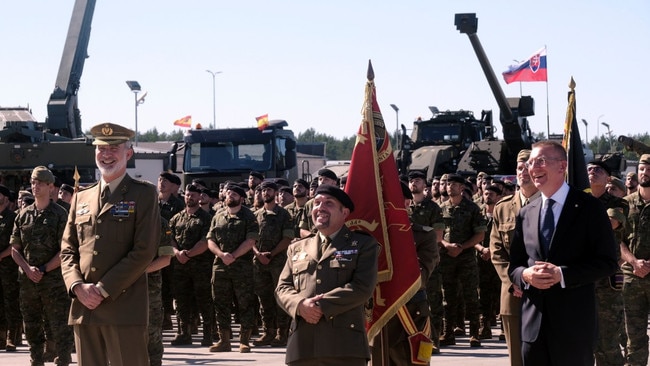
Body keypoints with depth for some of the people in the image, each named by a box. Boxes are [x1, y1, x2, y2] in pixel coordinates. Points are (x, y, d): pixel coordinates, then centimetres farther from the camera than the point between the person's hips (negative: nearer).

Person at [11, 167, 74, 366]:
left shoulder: (60, 214, -2)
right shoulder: (24, 214, 10)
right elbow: (15, 249, 10)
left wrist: (43, 270, -13)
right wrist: (28, 269, -6)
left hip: (54, 280, -5)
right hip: (28, 280, 5)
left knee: (59, 327, -4)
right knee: (32, 327, 12)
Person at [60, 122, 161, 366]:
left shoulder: (144, 194, 2)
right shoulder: (81, 198, 17)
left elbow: (144, 250, -8)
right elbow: (67, 249, 15)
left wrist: (103, 290, -12)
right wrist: (78, 286, -5)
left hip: (124, 306, -5)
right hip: (83, 307, 5)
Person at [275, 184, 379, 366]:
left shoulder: (364, 245, 9)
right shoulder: (297, 248, 23)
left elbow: (363, 288, -5)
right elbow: (282, 288, 14)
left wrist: (321, 306, -11)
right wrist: (300, 305, -9)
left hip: (345, 345, -4)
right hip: (302, 345, 4)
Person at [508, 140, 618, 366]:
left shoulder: (588, 208, -2)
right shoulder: (526, 214, 12)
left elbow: (607, 262, -7)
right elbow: (514, 265, 15)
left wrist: (562, 274, -18)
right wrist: (526, 275, -9)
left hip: (573, 320, -4)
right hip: (533, 322, 4)